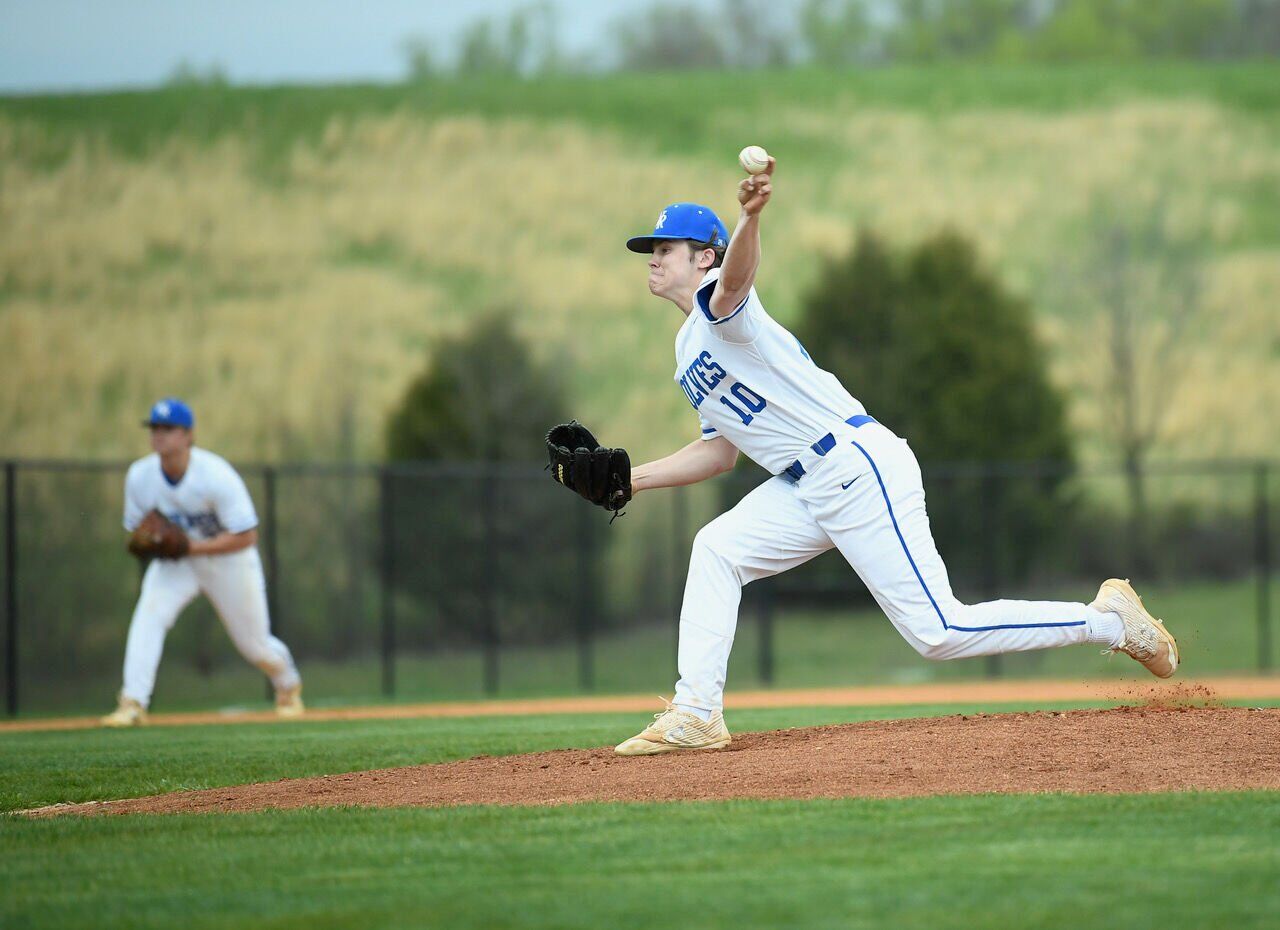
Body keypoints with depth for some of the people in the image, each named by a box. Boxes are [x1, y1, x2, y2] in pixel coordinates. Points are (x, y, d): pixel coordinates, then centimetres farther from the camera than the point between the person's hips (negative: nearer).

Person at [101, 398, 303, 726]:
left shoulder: (216, 475, -29)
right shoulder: (140, 476, -15)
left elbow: (246, 536, -25)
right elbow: (135, 529, 1)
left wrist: (194, 548, -33)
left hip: (227, 558, -3)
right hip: (174, 562, 3)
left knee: (254, 643, 10)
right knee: (148, 615, -25)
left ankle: (288, 686, 45)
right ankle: (133, 705, -28)